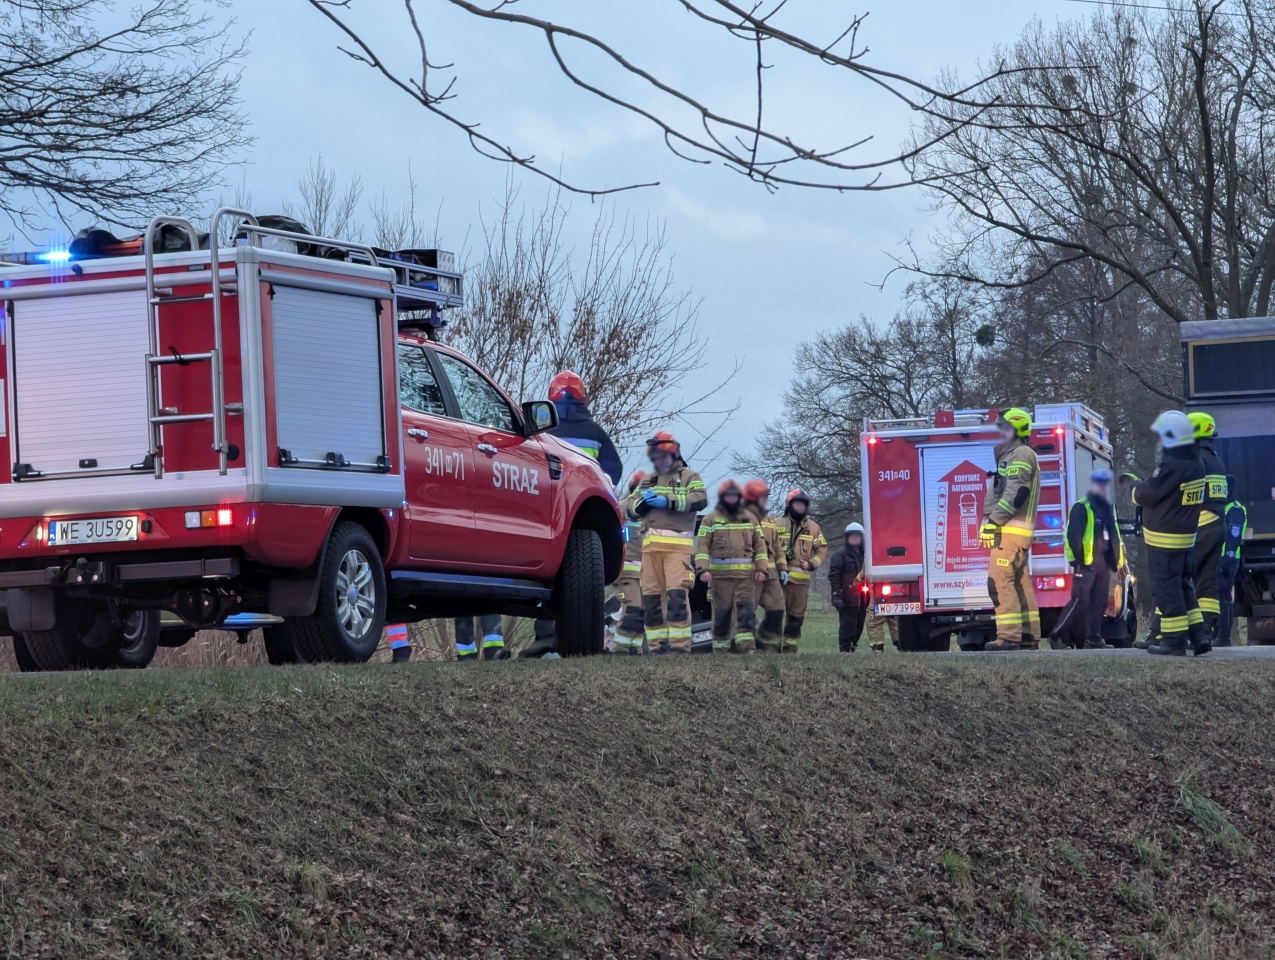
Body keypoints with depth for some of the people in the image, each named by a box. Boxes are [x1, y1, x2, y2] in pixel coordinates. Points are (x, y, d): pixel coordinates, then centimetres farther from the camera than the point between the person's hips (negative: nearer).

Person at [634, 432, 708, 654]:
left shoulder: (689, 477, 9)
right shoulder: (647, 481, 25)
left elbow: (700, 500, -9)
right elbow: (632, 509, 16)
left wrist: (668, 501, -15)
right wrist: (643, 501, -6)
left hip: (677, 545, -5)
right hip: (650, 545, 6)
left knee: (677, 594, -16)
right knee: (651, 597, 3)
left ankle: (679, 645, -17)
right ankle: (656, 646, 7)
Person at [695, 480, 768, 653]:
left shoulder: (750, 519, 15)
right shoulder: (711, 519, 7)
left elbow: (759, 545, 15)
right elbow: (702, 545, -1)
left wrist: (761, 568, 4)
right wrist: (703, 569, -14)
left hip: (745, 575, 2)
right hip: (720, 575, -2)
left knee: (745, 609, -10)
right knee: (721, 612, 0)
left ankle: (745, 645, -15)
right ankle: (720, 647, 6)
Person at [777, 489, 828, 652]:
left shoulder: (813, 528, 12)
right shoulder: (778, 525, 3)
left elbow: (822, 549, 12)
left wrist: (812, 564, -6)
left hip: (802, 579, 3)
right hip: (779, 577, -3)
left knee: (796, 614, 5)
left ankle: (790, 646, 11)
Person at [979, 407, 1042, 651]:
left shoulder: (1021, 454, -8)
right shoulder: (1009, 454, 24)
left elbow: (1015, 493, -19)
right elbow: (998, 493, 23)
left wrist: (993, 521, -19)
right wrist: (990, 521, 11)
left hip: (1011, 530, -11)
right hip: (1016, 530, 11)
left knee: (1000, 580, -15)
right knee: (1020, 583, 10)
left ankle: (1008, 636, -20)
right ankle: (1029, 635, 12)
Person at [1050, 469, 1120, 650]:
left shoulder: (1108, 508, 19)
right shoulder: (1081, 507, -7)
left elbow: (1113, 536, 24)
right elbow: (1073, 535, -13)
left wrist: (1114, 560, 16)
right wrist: (1078, 560, -17)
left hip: (1103, 562, 8)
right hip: (1086, 563, -8)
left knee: (1099, 602, 6)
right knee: (1080, 601, -12)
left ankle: (1093, 638, 9)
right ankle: (1058, 636, -6)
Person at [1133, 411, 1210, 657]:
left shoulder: (1171, 466, -22)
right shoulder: (1196, 464, 8)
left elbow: (1146, 495, -20)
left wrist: (1138, 489, 1)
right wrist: (1148, 486, 7)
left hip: (1164, 538, -9)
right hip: (1186, 535, 9)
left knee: (1166, 588, -2)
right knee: (1183, 585, 17)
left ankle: (1174, 641, -1)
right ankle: (1198, 634, 15)